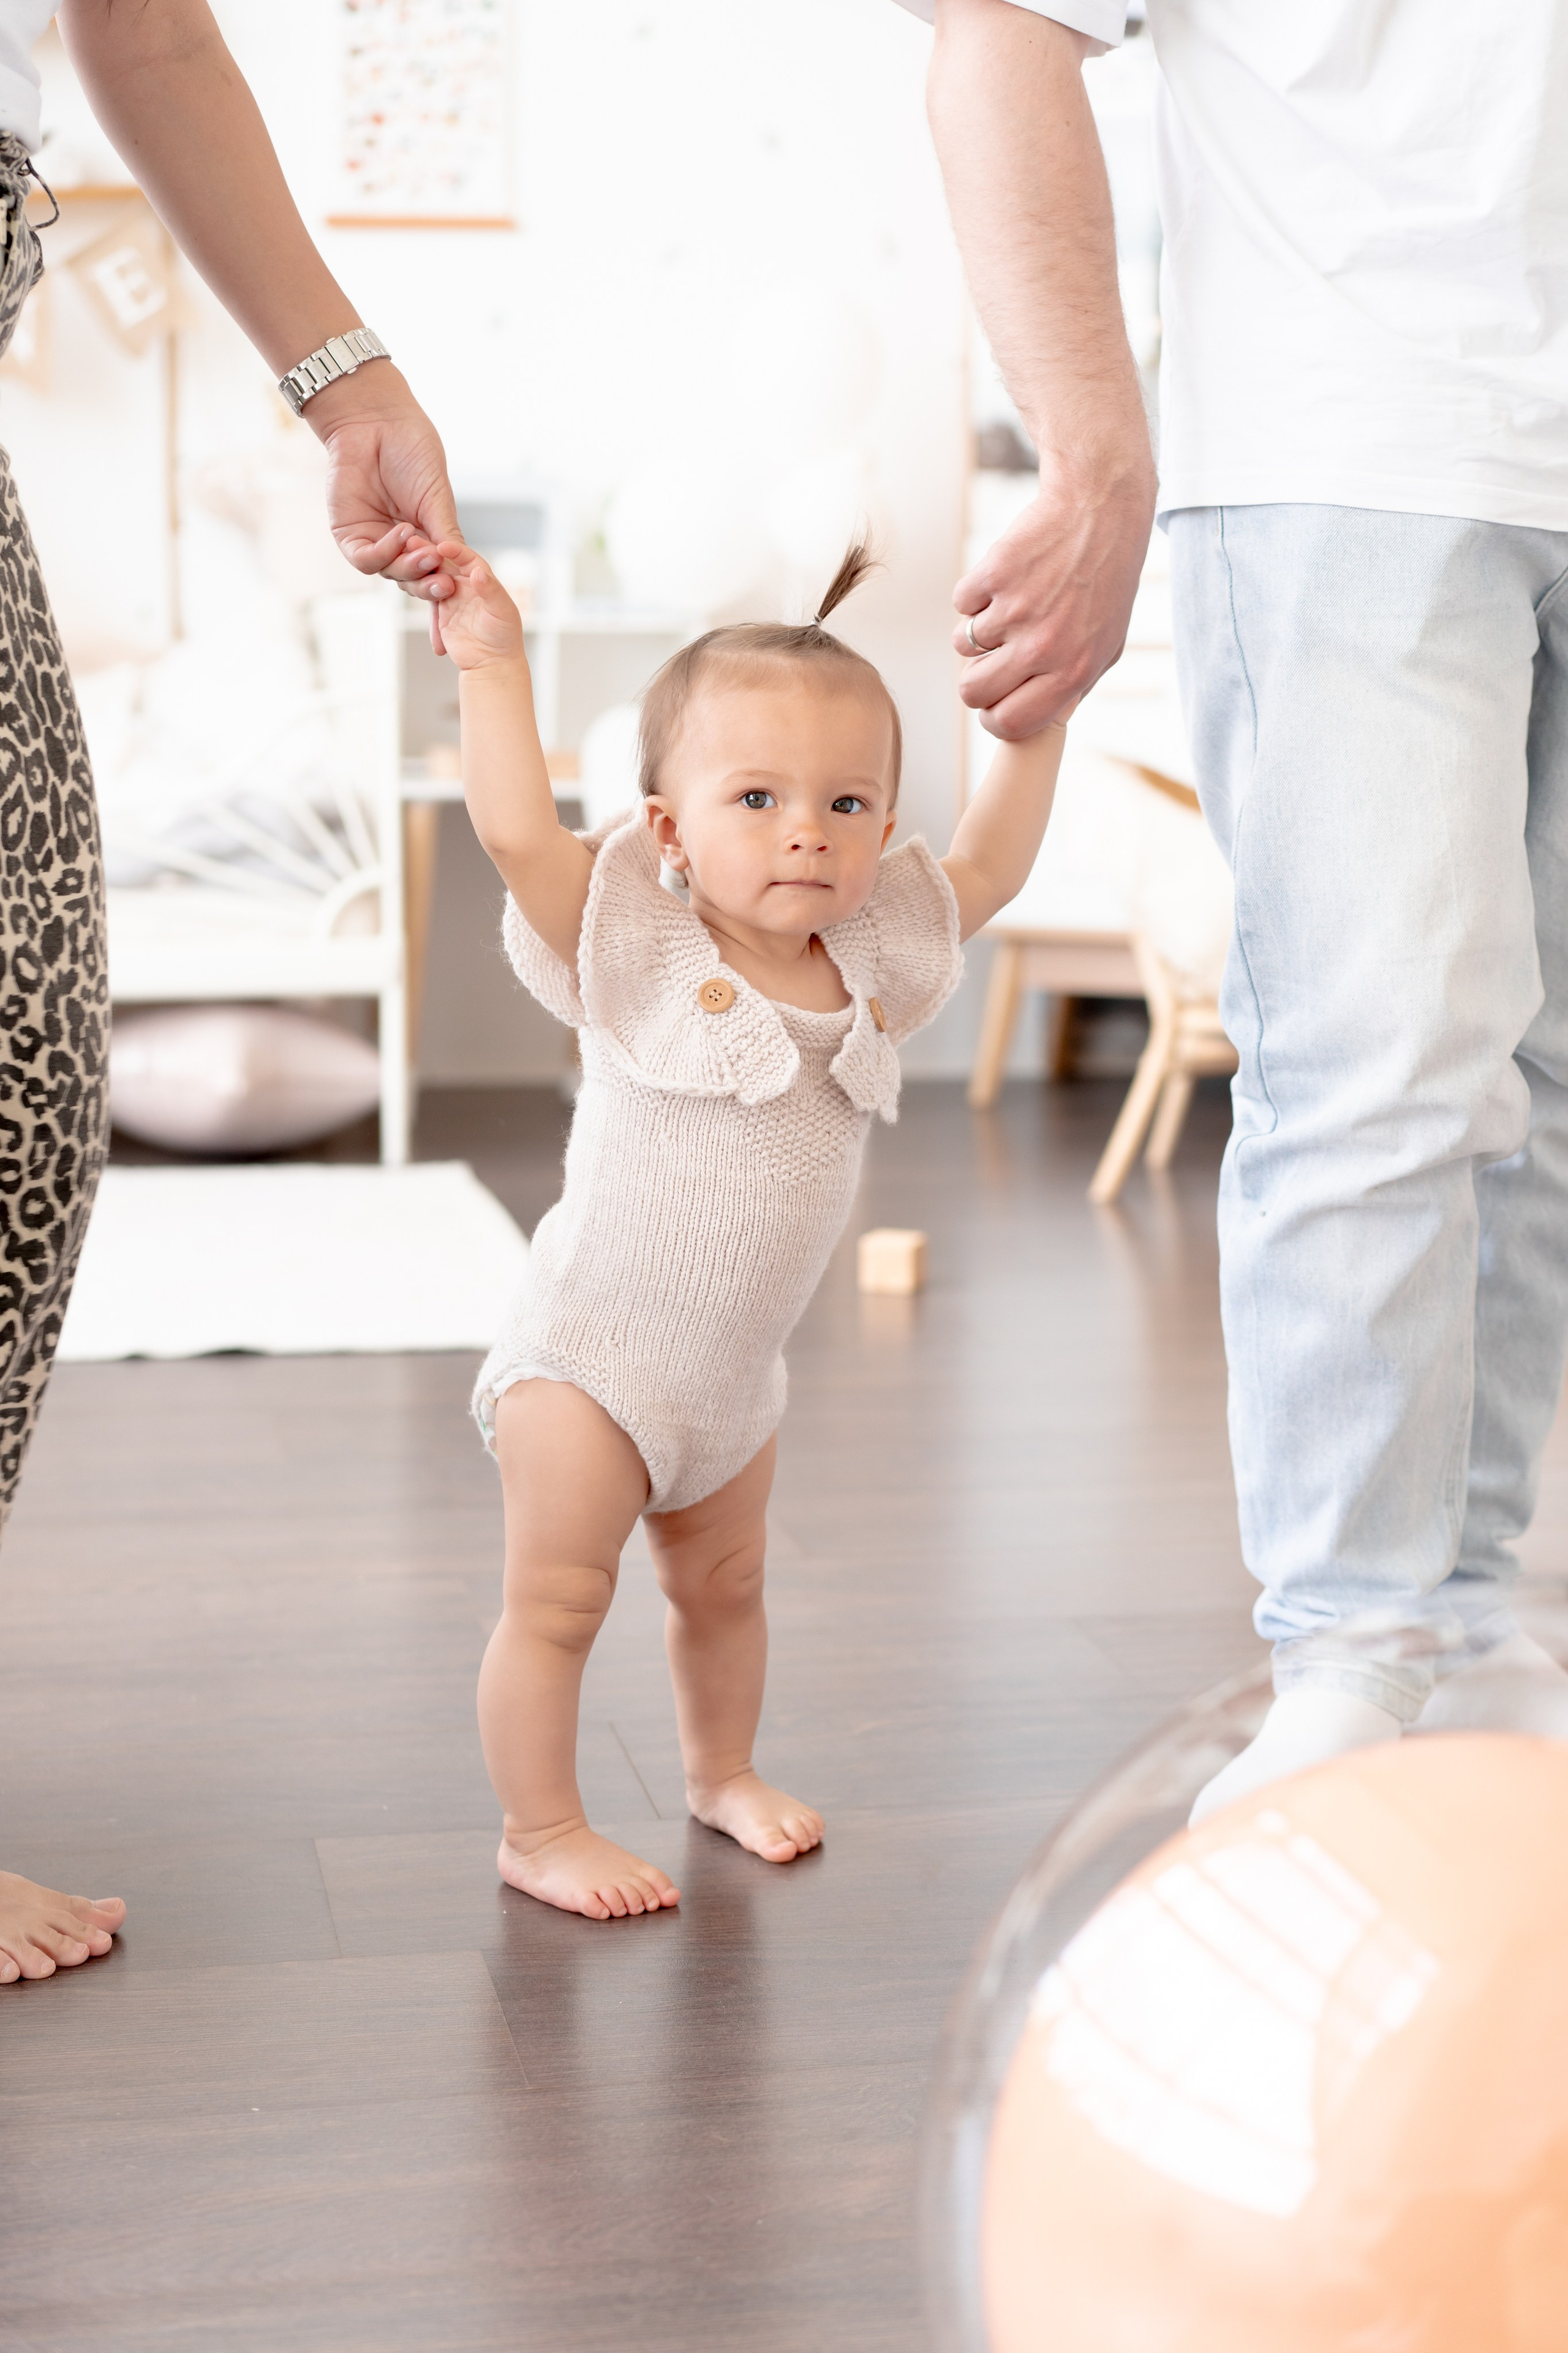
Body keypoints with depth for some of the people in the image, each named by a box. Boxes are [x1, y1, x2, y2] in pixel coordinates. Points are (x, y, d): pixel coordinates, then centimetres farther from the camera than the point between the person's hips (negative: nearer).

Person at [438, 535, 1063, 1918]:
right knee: (558, 1598, -2)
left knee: (724, 1582, 22)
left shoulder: (873, 963, -2)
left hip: (738, 1368, 6)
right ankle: (540, 1832, 12)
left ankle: (723, 1770, 43)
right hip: (590, 1350, -6)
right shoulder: (639, 955, -17)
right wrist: (492, 667, -29)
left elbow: (988, 867, 8)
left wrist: (1035, 728, 3)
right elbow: (519, 833, -30)